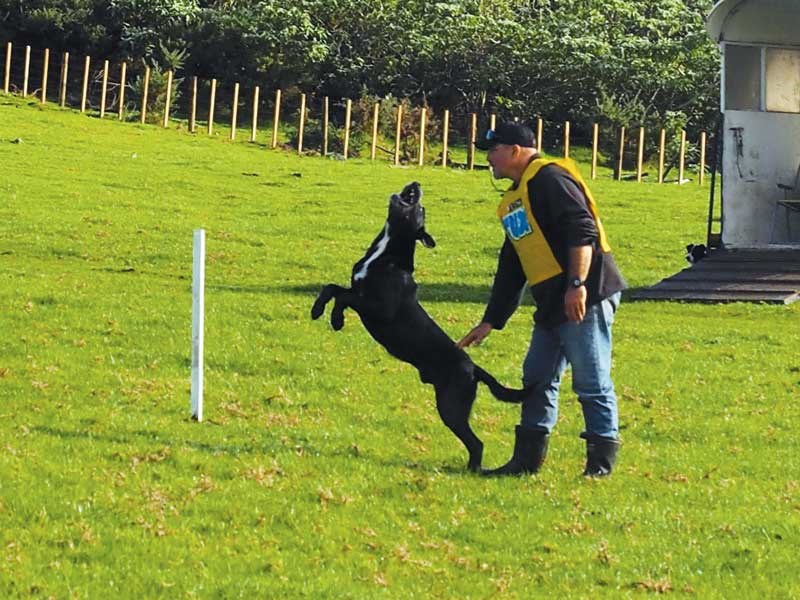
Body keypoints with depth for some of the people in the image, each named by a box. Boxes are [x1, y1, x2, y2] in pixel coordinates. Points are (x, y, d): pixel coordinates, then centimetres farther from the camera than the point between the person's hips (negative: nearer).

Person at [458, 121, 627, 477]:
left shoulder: (549, 179, -8)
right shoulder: (513, 200, 23)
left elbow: (582, 231, -21)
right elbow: (510, 268, 27)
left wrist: (577, 284, -28)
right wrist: (491, 322, 27)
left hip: (584, 300, -10)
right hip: (551, 307, 10)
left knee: (591, 381, -5)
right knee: (537, 379, 12)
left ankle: (602, 458, 1)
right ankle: (528, 457, 19)